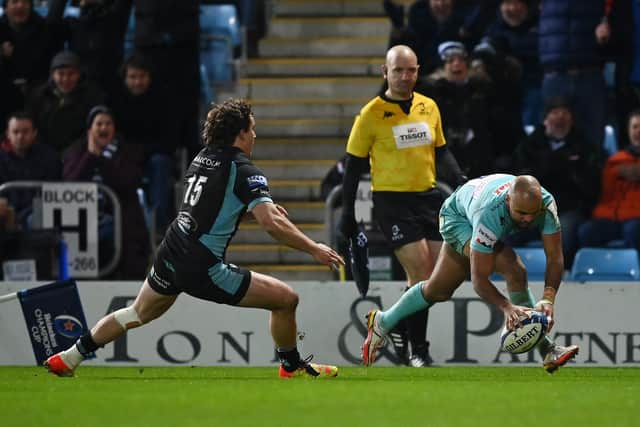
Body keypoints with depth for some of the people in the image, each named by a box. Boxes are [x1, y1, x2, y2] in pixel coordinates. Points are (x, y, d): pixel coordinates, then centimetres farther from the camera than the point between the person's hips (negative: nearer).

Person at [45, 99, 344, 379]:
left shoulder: (202, 158, 13)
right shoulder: (244, 170, -11)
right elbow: (271, 223, -22)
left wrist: (264, 205, 26)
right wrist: (314, 249, -15)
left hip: (169, 256, 8)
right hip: (202, 269, -8)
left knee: (138, 313, 32)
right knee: (286, 299, -2)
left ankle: (69, 358, 37)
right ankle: (292, 366, 16)